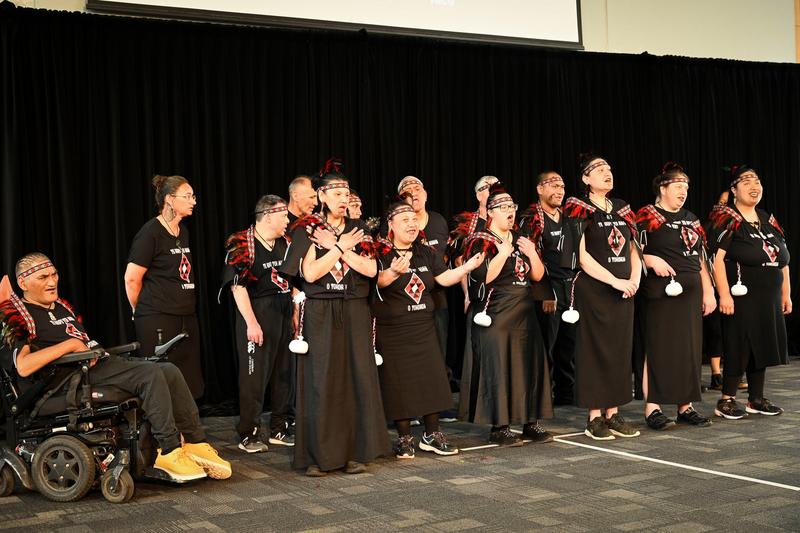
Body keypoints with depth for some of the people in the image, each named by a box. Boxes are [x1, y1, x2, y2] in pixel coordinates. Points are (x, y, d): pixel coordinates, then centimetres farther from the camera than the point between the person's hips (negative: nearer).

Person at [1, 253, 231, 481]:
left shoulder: (61, 307, 25)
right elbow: (23, 366, -19)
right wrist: (70, 344, -15)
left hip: (97, 363, 9)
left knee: (170, 371, -8)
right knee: (151, 375, -26)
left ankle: (196, 443, -6)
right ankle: (169, 451, -23)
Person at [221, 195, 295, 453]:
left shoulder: (285, 244, 13)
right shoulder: (242, 244, -8)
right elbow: (237, 286, -13)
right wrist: (251, 322, -18)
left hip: (284, 315, 7)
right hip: (257, 315, -7)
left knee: (284, 374, 11)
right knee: (254, 376, -4)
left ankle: (279, 430, 22)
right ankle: (248, 435, 4)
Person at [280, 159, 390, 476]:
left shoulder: (358, 230, 10)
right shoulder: (307, 230, 0)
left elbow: (370, 270, -3)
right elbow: (310, 273, -12)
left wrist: (336, 246, -8)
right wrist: (341, 247, -8)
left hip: (354, 313, 3)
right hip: (320, 315, -3)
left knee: (357, 378, 1)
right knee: (321, 381, -3)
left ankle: (354, 451, 9)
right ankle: (318, 456, 4)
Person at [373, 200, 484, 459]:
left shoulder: (425, 252, 9)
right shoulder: (382, 253, -11)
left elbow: (445, 278, 7)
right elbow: (378, 281, -28)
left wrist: (468, 266, -8)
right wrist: (393, 272, -49)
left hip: (423, 328, 5)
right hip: (393, 331, -5)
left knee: (432, 378, 4)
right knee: (400, 383, 0)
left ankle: (432, 435, 15)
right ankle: (404, 438, 12)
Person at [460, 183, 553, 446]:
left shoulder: (521, 239, 16)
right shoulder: (480, 242, -4)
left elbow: (538, 276, 13)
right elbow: (483, 277, -17)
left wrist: (532, 253, -3)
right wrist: (503, 253, -17)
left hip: (525, 313, 7)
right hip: (496, 314, -6)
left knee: (530, 364, 5)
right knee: (498, 367, -6)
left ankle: (530, 422, 13)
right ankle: (499, 426, 1)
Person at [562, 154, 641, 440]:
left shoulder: (622, 208, 13)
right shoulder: (579, 209, -5)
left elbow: (633, 249, 14)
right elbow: (582, 255, -13)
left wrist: (634, 279, -5)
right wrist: (616, 281, -18)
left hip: (622, 292, 6)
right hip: (592, 291, -6)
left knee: (620, 349, 7)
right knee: (595, 350, -2)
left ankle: (613, 414, 14)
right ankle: (594, 418, 4)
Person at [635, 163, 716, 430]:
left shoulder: (691, 219, 17)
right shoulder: (647, 216, -4)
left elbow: (700, 259, 19)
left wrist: (708, 292, 14)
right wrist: (652, 260, -24)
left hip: (690, 293, 7)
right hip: (660, 293, -7)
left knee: (689, 349, 7)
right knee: (658, 349, -6)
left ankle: (685, 406, 15)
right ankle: (652, 408, -1)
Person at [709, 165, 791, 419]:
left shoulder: (768, 220, 15)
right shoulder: (727, 219, -7)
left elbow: (783, 261, 19)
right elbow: (718, 258, -16)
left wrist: (786, 294, 14)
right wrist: (724, 294, -23)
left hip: (769, 300, 7)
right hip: (742, 298, -7)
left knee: (761, 346, 11)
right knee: (738, 348, -5)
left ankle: (756, 399, 20)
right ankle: (727, 401, 3)